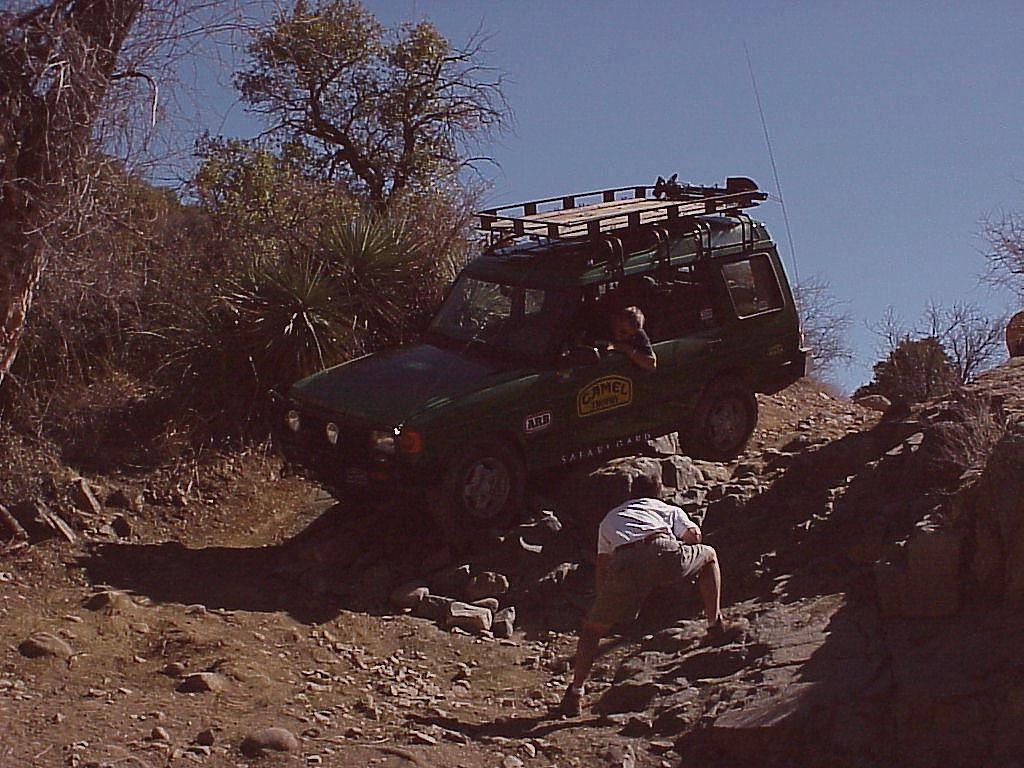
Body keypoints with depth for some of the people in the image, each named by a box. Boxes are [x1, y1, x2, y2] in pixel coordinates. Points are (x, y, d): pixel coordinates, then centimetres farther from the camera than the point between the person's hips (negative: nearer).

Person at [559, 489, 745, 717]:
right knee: (709, 555, 30)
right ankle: (716, 626, 25)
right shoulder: (669, 509, 36)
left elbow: (602, 569, 35)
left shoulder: (609, 519, 41)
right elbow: (694, 534, 17)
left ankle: (575, 694, 17)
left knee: (592, 628, 20)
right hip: (663, 554, -1)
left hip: (623, 564, 1)